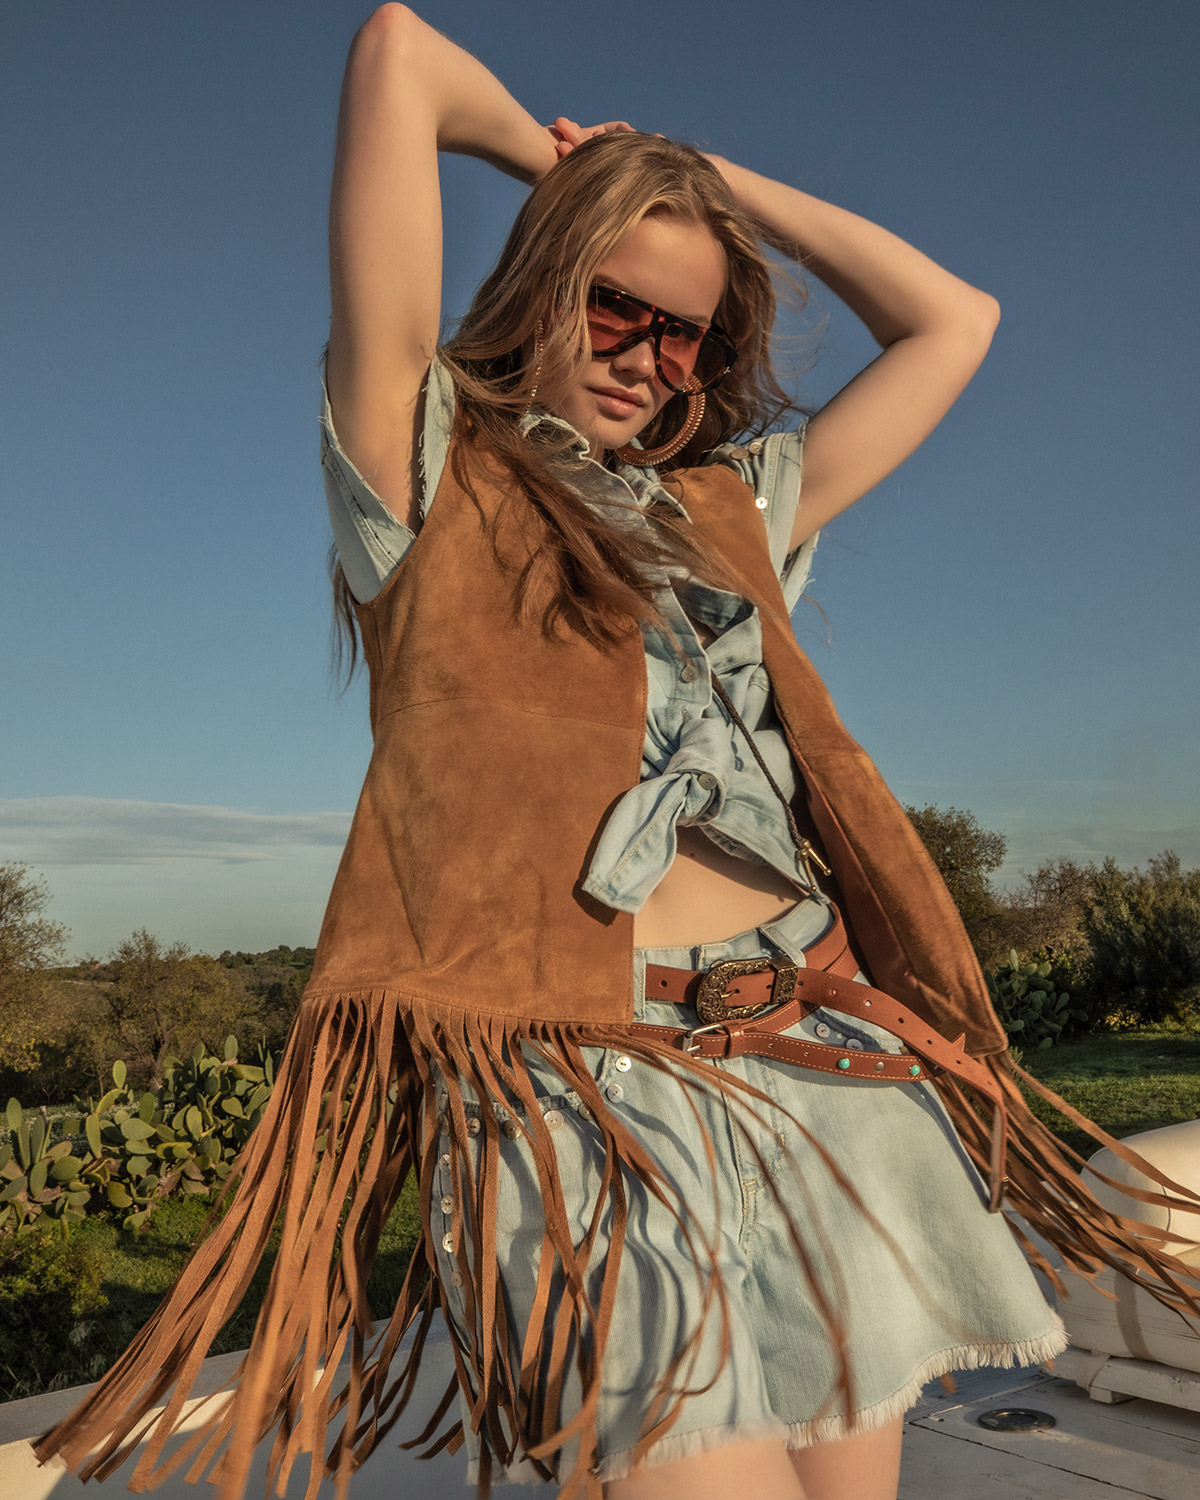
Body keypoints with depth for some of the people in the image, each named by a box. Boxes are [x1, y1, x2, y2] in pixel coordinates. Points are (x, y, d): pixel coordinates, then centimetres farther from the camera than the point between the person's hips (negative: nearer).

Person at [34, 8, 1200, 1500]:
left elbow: (952, 326, 28)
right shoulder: (432, 476, 7)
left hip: (829, 1071, 6)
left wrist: (729, 184, 28)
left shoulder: (728, 512, 21)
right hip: (586, 1090, -5)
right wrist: (555, 154, 23)